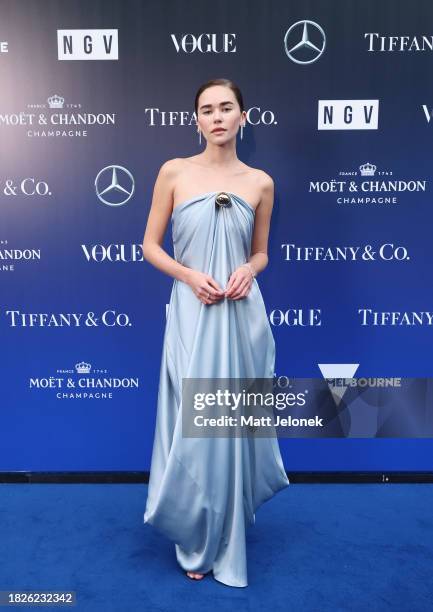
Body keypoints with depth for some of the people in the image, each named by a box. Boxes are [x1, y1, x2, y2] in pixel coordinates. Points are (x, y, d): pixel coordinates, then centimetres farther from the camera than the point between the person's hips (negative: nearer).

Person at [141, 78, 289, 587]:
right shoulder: (174, 172, 1)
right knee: (193, 425, 4)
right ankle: (197, 542, 29)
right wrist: (190, 276, -13)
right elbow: (150, 246, 3)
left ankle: (229, 536, 36)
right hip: (192, 313, -1)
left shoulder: (260, 182, 6)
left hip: (242, 314, 2)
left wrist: (248, 270, -9)